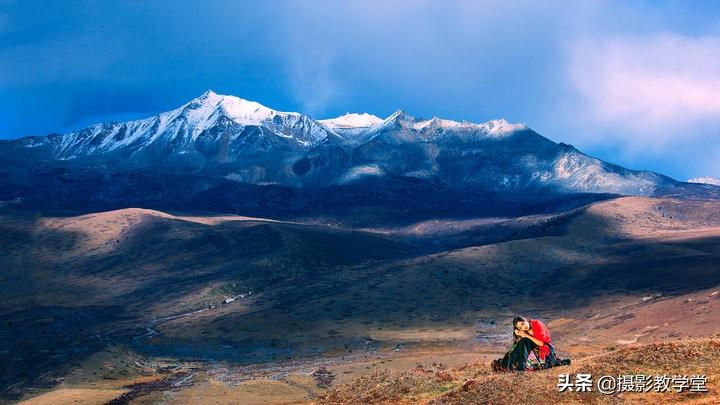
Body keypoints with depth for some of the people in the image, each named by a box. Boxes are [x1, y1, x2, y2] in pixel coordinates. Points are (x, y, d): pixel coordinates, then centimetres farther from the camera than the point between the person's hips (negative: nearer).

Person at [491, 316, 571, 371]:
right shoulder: (523, 331, -4)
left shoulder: (537, 325, -20)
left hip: (545, 347, -5)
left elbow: (541, 343, -24)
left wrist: (527, 336, -24)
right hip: (534, 348, 6)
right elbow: (519, 344, -5)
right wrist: (519, 335, -21)